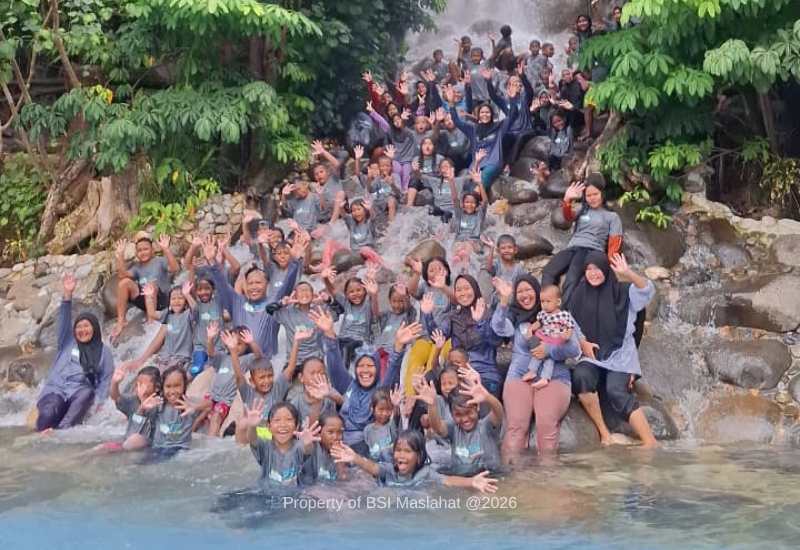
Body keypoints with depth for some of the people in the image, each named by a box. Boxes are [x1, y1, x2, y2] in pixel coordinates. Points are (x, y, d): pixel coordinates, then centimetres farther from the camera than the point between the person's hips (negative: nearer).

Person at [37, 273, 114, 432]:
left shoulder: (104, 351, 19)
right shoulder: (67, 343, 20)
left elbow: (107, 378, 10)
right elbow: (64, 319, 6)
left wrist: (99, 402, -5)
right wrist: (68, 294, -9)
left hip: (79, 391, -1)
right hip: (55, 389, 1)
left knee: (87, 393, -38)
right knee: (49, 412, -34)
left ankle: (61, 431, -52)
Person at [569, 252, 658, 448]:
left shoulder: (622, 291, 0)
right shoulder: (581, 294, 10)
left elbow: (647, 289, -17)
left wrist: (628, 273, -35)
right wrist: (582, 342, -3)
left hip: (620, 354, -3)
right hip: (593, 354, 3)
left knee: (617, 392, -29)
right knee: (581, 376, -30)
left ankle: (650, 442, -27)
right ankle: (603, 432, -21)